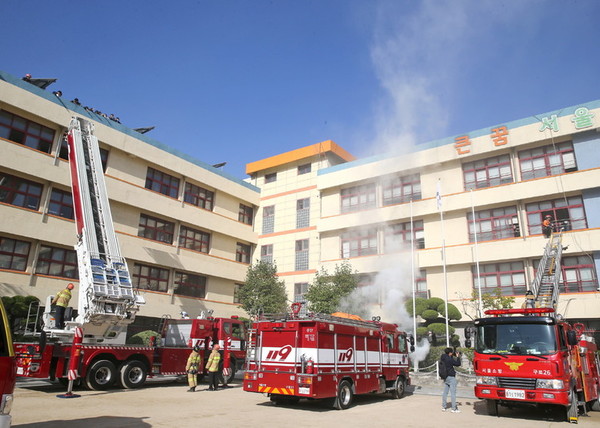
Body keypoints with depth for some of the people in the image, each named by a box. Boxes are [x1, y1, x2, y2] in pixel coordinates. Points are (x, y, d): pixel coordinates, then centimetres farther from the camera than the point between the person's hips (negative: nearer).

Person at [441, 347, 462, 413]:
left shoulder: (443, 357, 4)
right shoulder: (449, 359, -19)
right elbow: (458, 364, -12)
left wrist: (454, 355, 9)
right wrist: (458, 357, -1)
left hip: (445, 377, 8)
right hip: (451, 377, -8)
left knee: (445, 392, 12)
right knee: (453, 393, -2)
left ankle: (443, 407, 17)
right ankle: (453, 408, 1)